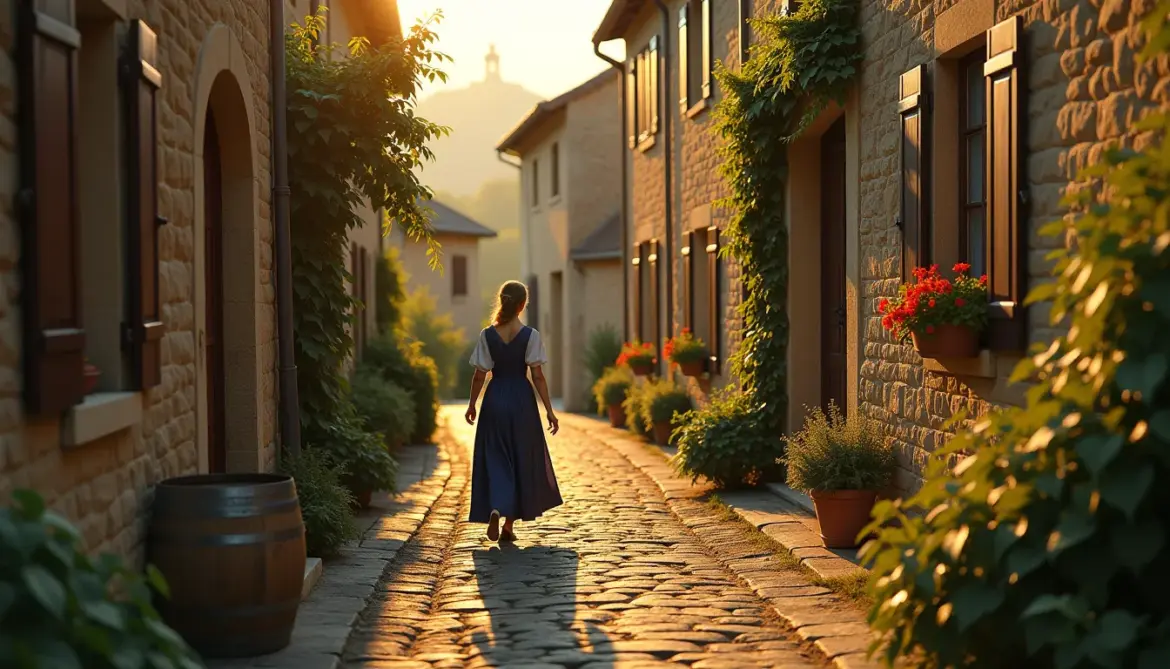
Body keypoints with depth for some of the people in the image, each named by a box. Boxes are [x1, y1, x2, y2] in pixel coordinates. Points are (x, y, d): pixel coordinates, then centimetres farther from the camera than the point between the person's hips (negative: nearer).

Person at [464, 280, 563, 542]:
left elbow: (480, 375, 0)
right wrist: (549, 410, -5)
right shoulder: (530, 335, -7)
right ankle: (509, 524, 15)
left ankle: (495, 509, -19)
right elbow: (538, 376, -9)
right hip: (522, 400, -1)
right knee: (521, 460, 11)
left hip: (495, 399, 1)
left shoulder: (487, 335, -3)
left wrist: (472, 404, 14)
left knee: (495, 459, 8)